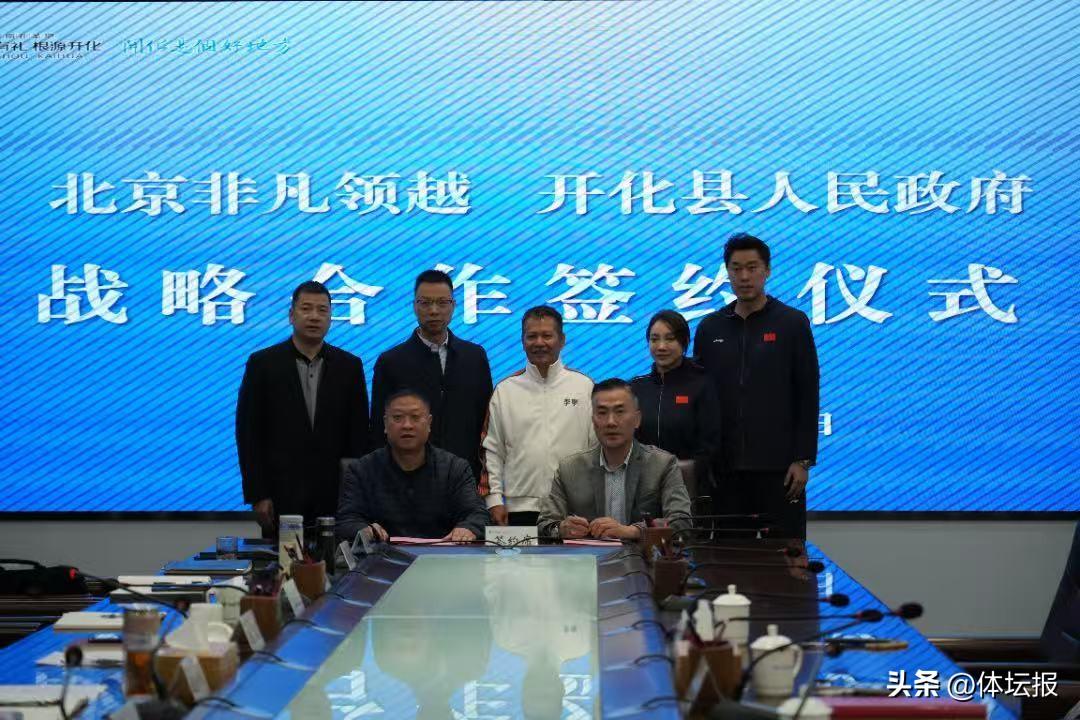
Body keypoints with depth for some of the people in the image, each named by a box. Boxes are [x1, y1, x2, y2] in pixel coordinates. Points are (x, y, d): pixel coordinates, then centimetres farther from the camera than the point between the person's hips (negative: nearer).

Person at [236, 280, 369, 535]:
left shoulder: (349, 366, 7)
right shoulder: (262, 363, 2)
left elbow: (359, 432, 7)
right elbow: (247, 431, 0)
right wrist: (256, 494, -6)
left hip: (335, 495, 1)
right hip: (282, 493, -1)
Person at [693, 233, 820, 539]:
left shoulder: (792, 323, 1)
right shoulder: (710, 327, 9)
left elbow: (808, 396, -1)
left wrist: (803, 460, -7)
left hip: (777, 466, -3)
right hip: (725, 466, 3)